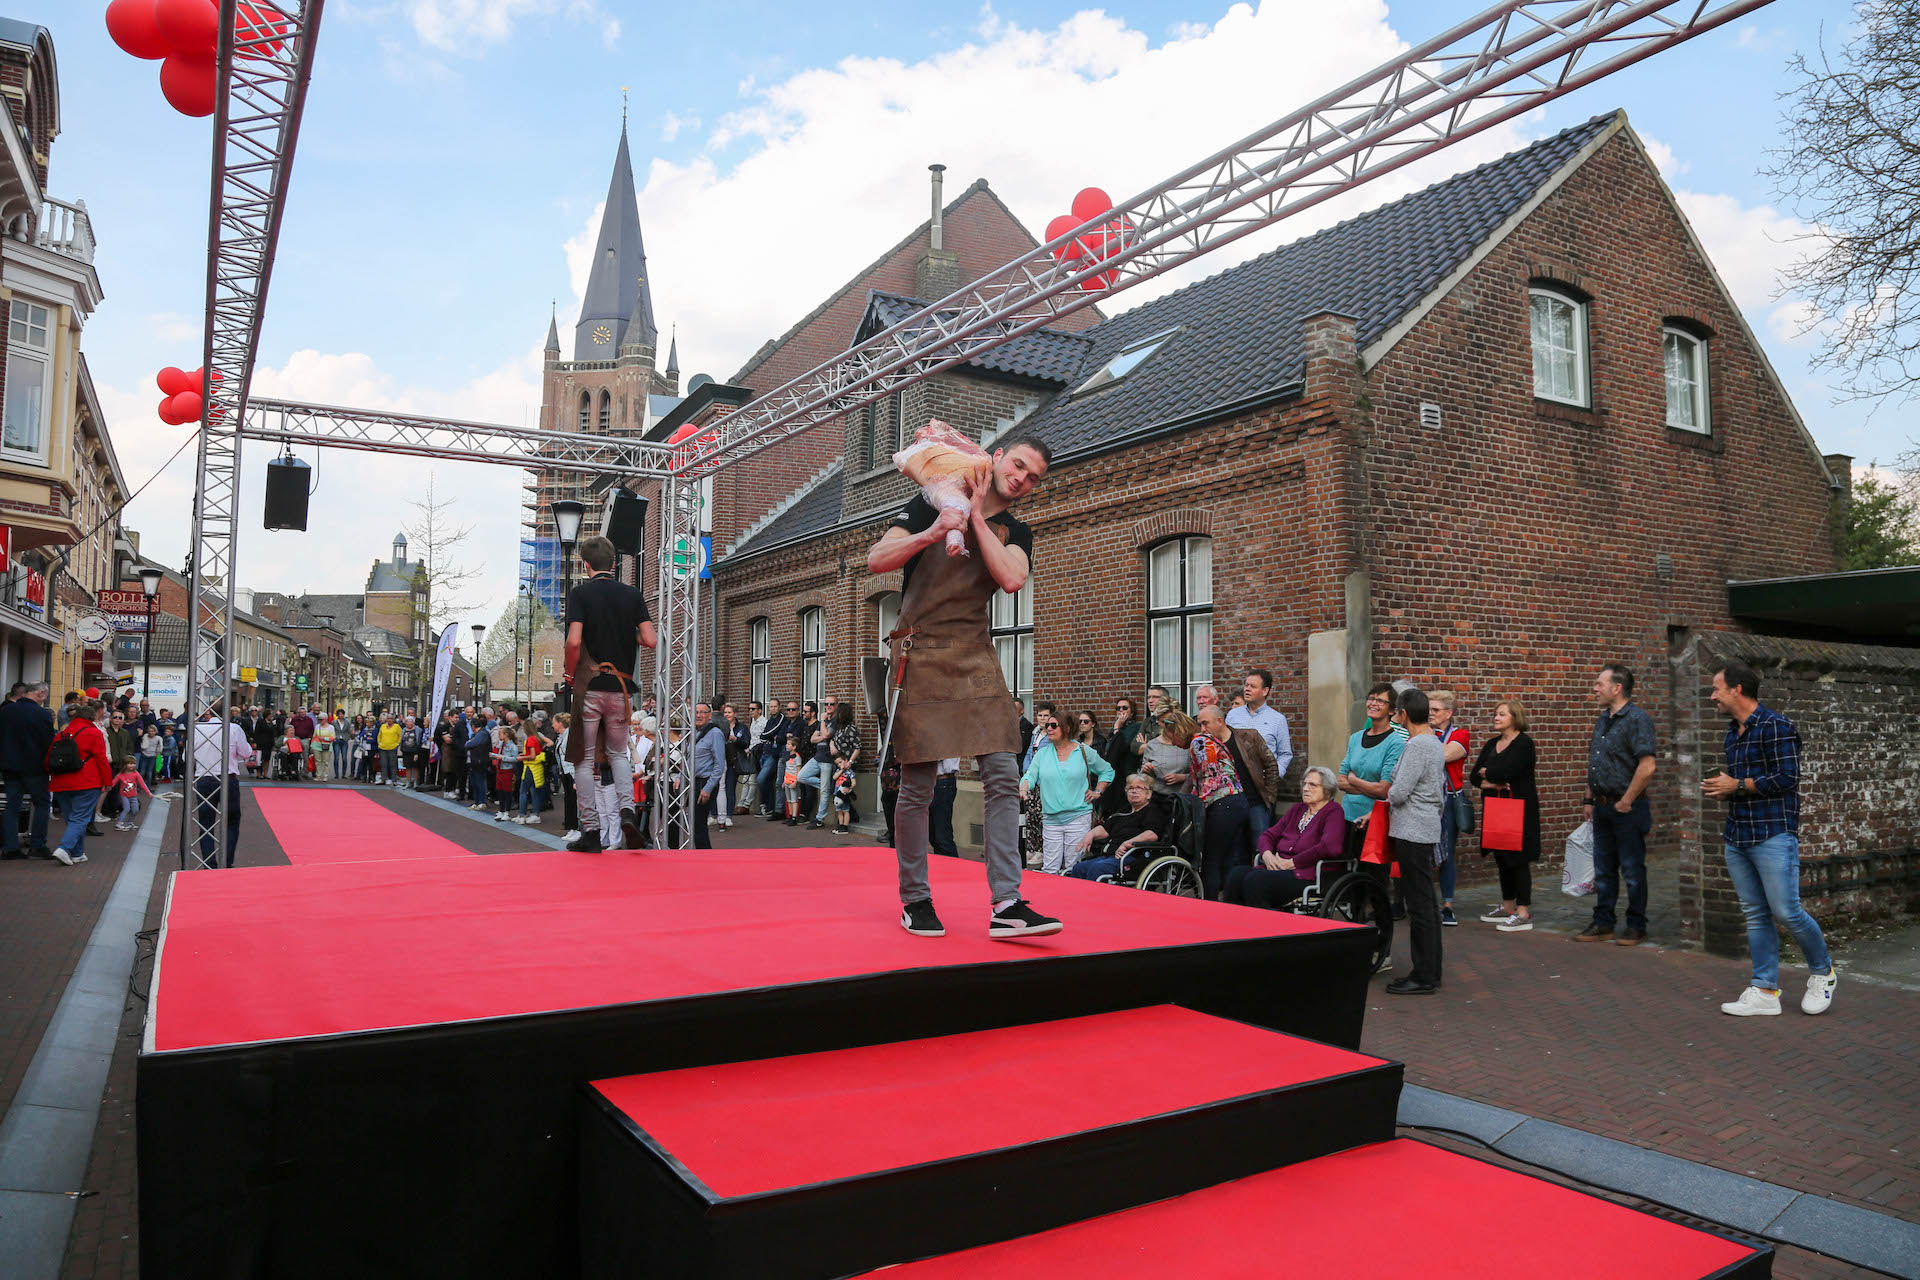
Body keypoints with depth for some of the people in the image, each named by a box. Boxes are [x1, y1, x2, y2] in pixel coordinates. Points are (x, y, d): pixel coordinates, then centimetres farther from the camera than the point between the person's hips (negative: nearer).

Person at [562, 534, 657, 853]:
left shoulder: (580, 593, -5)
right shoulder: (633, 594, 4)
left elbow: (574, 641, -16)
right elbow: (651, 640, -2)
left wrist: (570, 673, 1)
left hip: (589, 687, -3)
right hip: (622, 688, 3)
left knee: (585, 759, 5)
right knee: (618, 752, 18)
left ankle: (591, 831, 3)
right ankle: (627, 809, -4)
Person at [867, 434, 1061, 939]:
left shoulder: (1014, 532, 14)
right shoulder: (933, 503, 6)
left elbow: (1012, 579, -9)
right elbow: (876, 560, -4)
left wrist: (976, 518, -5)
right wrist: (931, 533, -17)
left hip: (976, 657, 4)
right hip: (922, 655, -4)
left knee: (1003, 777, -7)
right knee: (918, 787, -2)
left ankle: (1005, 905, -5)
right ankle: (915, 900, 14)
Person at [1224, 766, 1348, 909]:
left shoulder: (1333, 812, 4)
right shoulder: (1297, 809, 27)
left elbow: (1330, 847, -14)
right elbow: (1268, 834, 26)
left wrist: (1292, 863, -12)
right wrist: (1267, 854, 1)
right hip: (1278, 868, 7)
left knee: (1255, 880, -33)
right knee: (1237, 874, -24)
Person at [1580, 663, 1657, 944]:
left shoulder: (1637, 718, -14)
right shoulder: (1602, 720, 14)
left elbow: (1647, 766, -21)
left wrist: (1626, 801, -17)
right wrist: (1590, 800, 16)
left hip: (1626, 809, -8)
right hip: (1603, 808, 8)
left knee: (1633, 871, 2)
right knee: (1603, 869, 13)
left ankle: (1636, 927, 13)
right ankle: (1603, 923, 21)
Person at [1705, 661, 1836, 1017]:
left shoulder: (1775, 726, -9)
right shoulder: (1732, 734, 18)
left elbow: (1786, 778, -16)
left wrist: (1736, 785, -11)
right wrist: (1720, 790, 8)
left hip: (1773, 836, -8)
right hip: (1737, 838, 8)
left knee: (1785, 911, -7)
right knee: (1755, 915, 7)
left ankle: (1822, 973, 18)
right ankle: (1764, 992, 10)